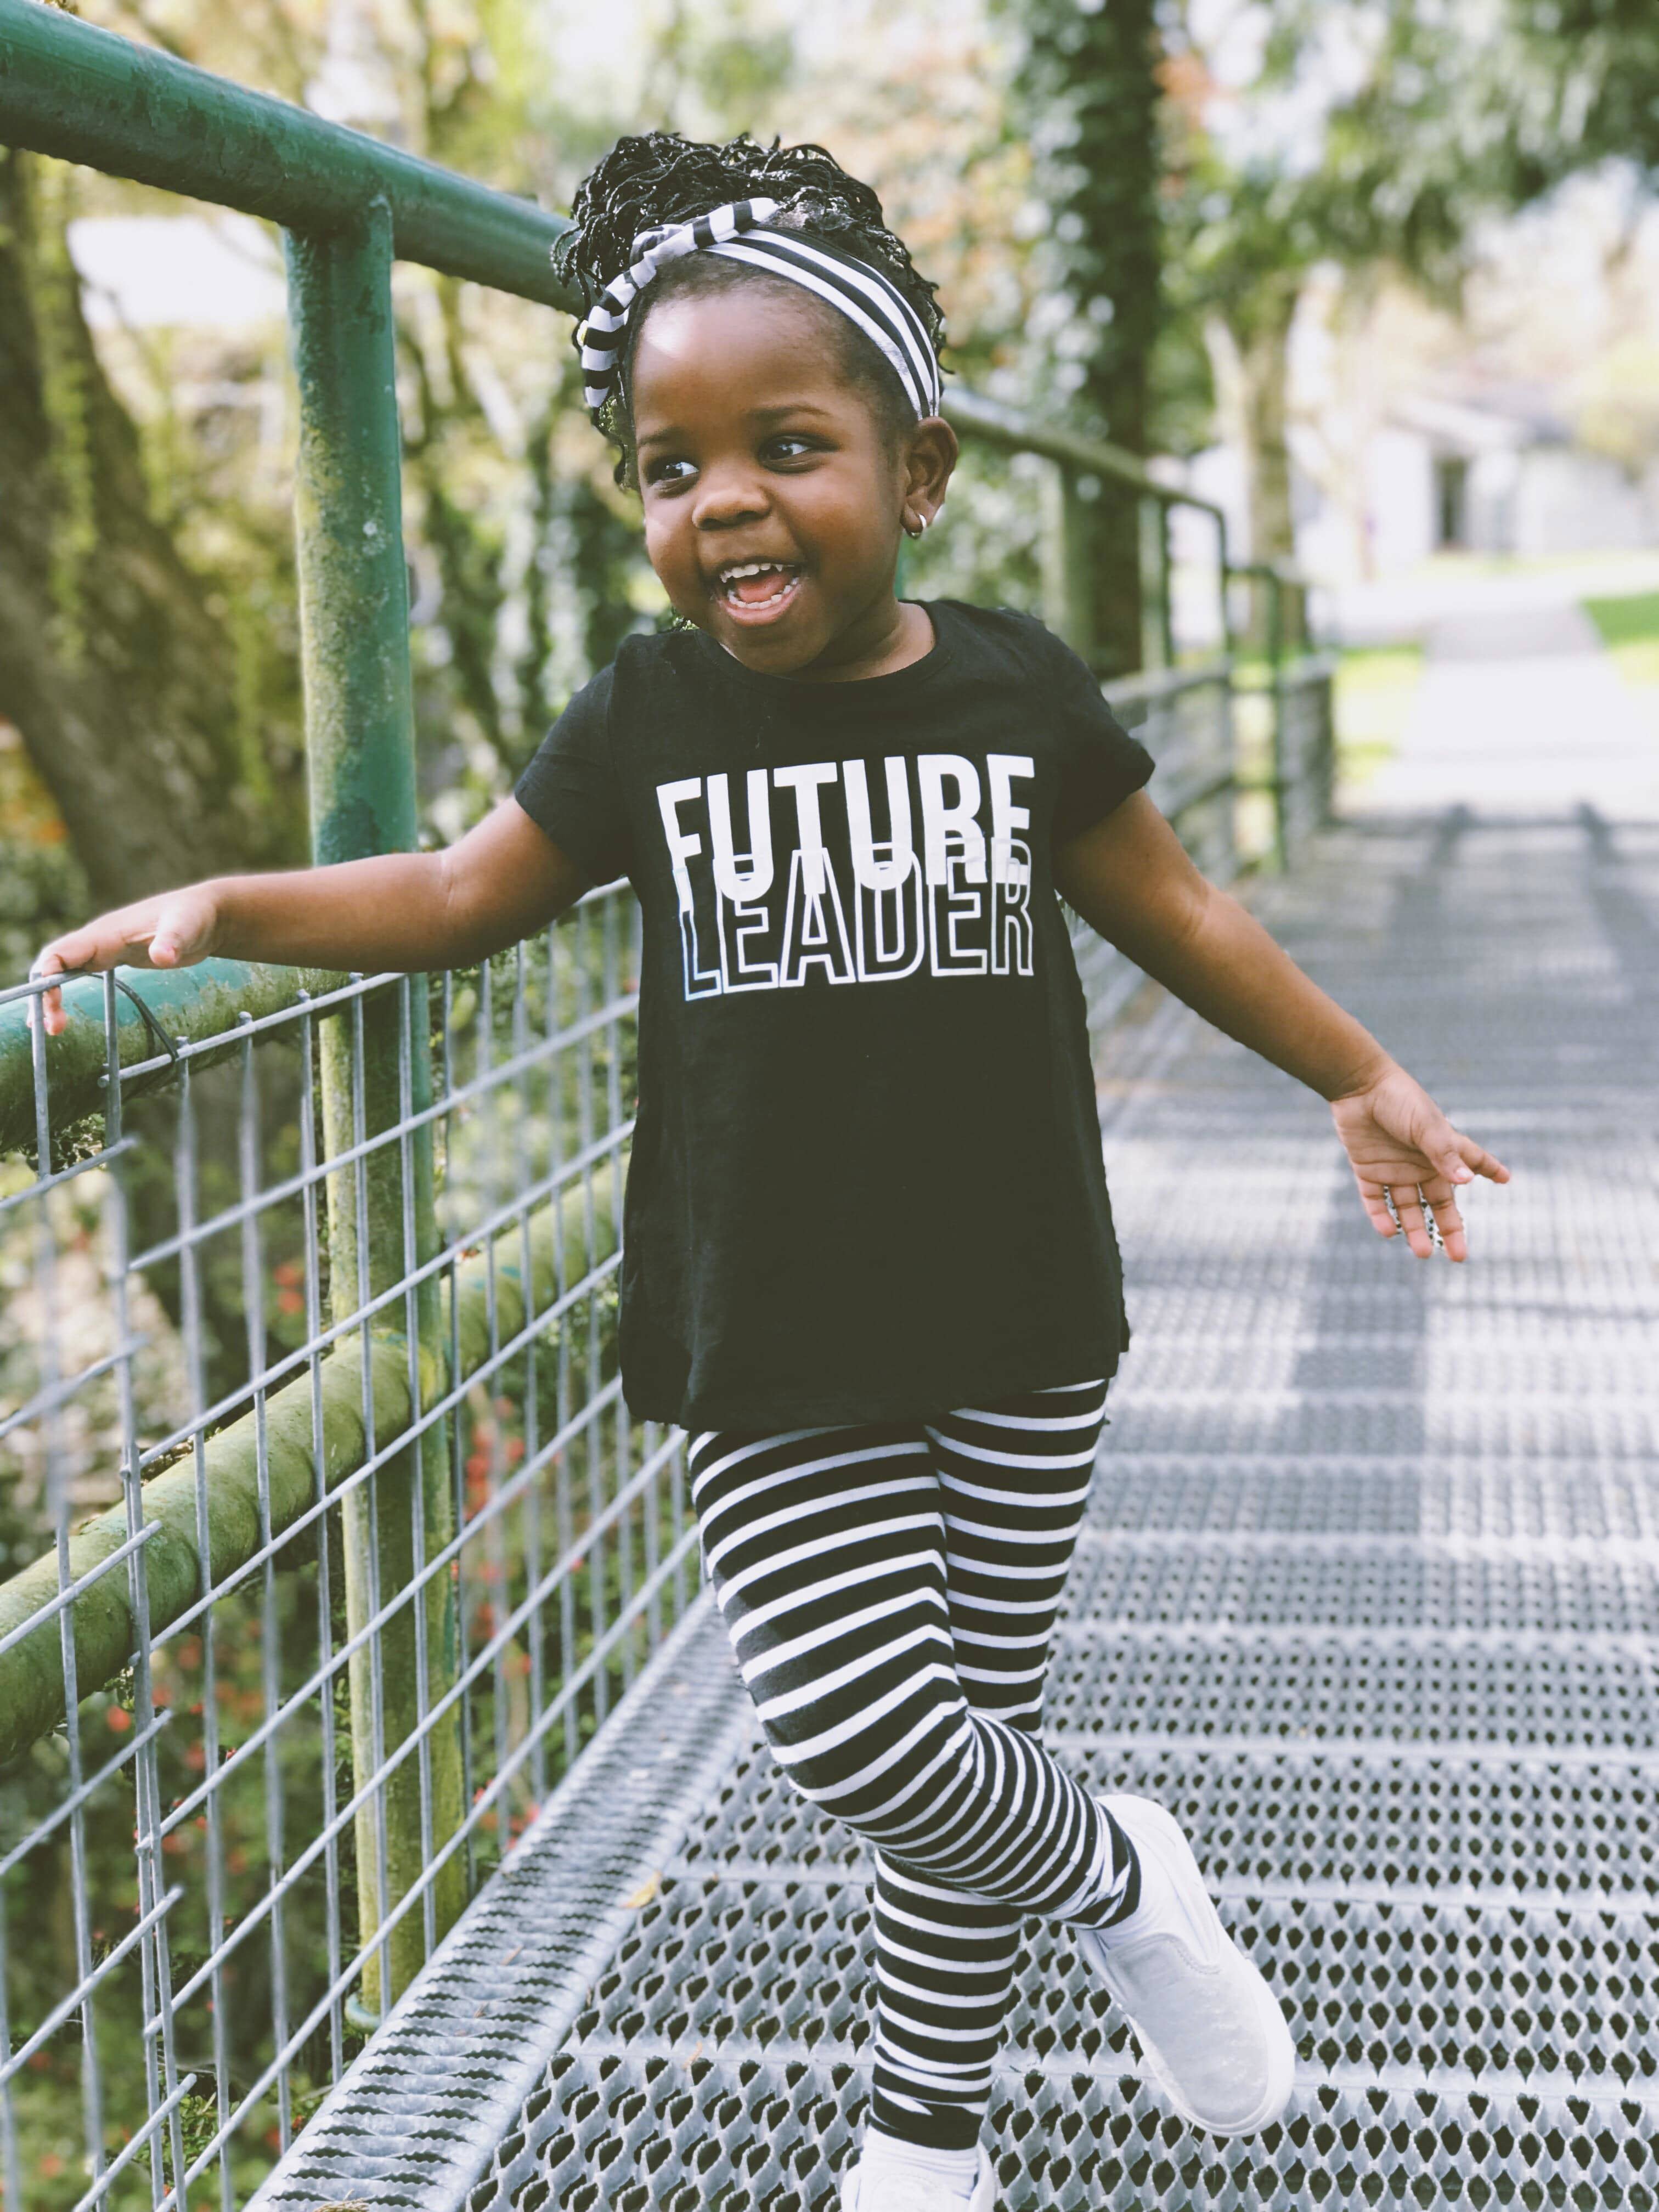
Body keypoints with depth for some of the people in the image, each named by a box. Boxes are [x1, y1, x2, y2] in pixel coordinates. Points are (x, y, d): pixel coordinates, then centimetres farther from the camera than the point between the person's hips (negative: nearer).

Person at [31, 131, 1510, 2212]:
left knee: (968, 1712, 9)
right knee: (854, 1734, -9)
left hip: (1016, 1332, 1)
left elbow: (1169, 907, 11)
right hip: (773, 1356, 0)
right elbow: (462, 894, 8)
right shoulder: (646, 717, -2)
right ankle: (1119, 1881, 24)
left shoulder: (1014, 690, -3)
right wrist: (224, 904, -5)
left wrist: (1363, 1078, 16)